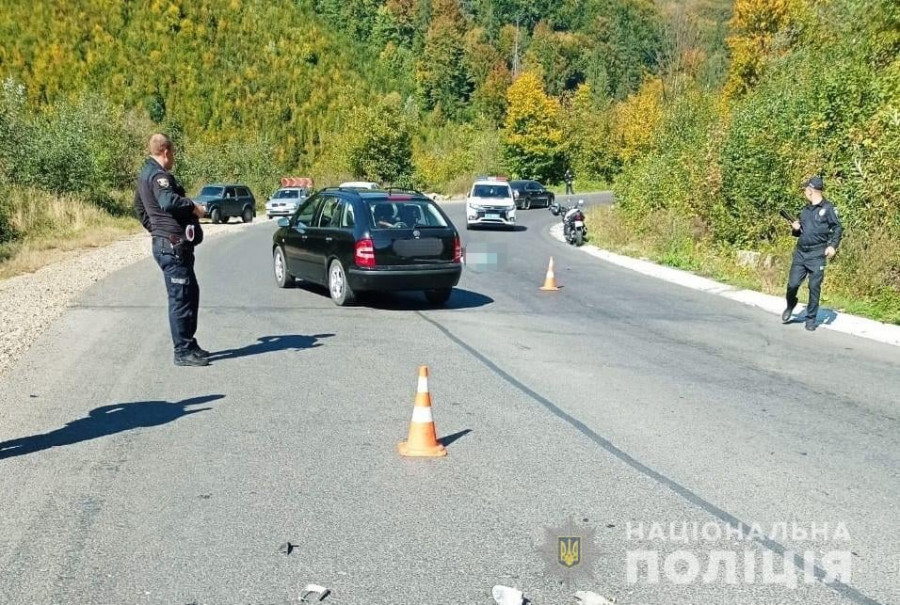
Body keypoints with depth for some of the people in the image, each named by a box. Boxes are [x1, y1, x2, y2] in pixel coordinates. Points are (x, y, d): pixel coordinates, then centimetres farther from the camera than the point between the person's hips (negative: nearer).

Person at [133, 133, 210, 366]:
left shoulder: (145, 174, 19)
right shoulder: (158, 175, -15)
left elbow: (139, 207, 33)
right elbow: (168, 201, -35)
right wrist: (194, 207, -21)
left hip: (164, 242, 11)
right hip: (173, 244, -11)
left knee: (190, 294, 16)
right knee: (181, 298, -6)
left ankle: (189, 345, 24)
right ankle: (183, 351, -1)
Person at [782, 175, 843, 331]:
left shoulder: (828, 208, -3)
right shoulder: (805, 210, 16)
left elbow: (838, 228, -5)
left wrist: (833, 245, -19)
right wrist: (795, 229, 3)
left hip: (817, 255, -5)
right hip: (800, 253, 5)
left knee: (814, 287, 0)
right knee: (792, 284, 0)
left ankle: (811, 318, 10)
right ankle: (790, 307, 26)